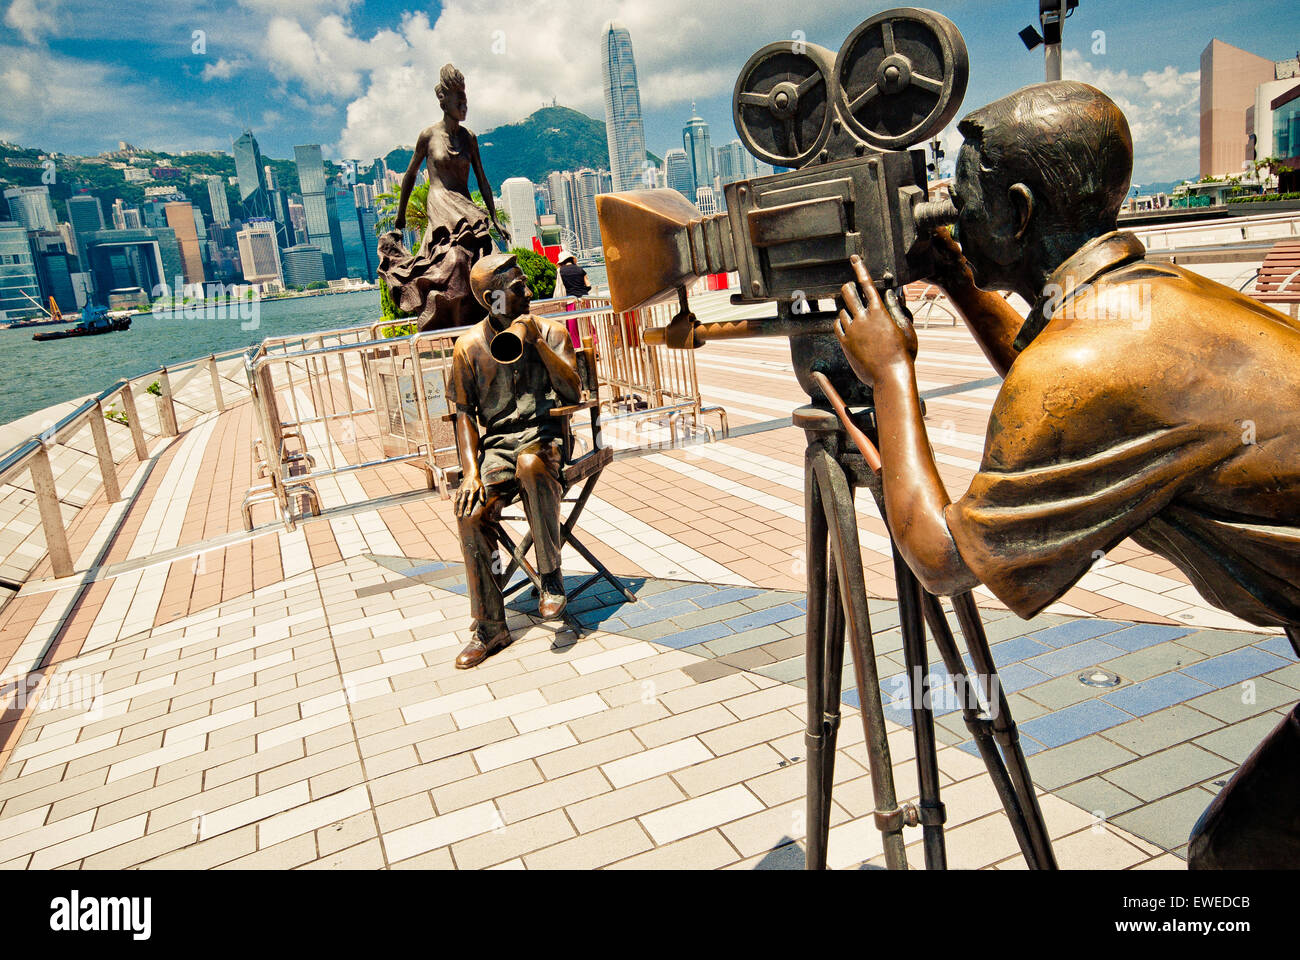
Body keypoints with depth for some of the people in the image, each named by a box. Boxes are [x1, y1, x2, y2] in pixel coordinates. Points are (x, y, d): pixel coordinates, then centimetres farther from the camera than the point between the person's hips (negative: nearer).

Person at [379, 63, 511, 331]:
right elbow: (410, 176, 11)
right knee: (458, 256, -28)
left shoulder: (469, 137, 13)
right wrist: (399, 219, 15)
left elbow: (482, 181, 16)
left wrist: (494, 220, 10)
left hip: (466, 207, 5)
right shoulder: (429, 135, 2)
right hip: (440, 206, -5)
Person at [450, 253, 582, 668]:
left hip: (542, 435, -2)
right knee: (469, 513, -24)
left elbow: (572, 392, -6)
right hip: (496, 442, 2)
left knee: (530, 465, -39)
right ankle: (490, 627, -10)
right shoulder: (469, 345, 6)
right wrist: (471, 471, -7)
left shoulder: (549, 331, 6)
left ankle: (551, 575, -23)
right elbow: (465, 413, 7)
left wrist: (537, 342, -13)